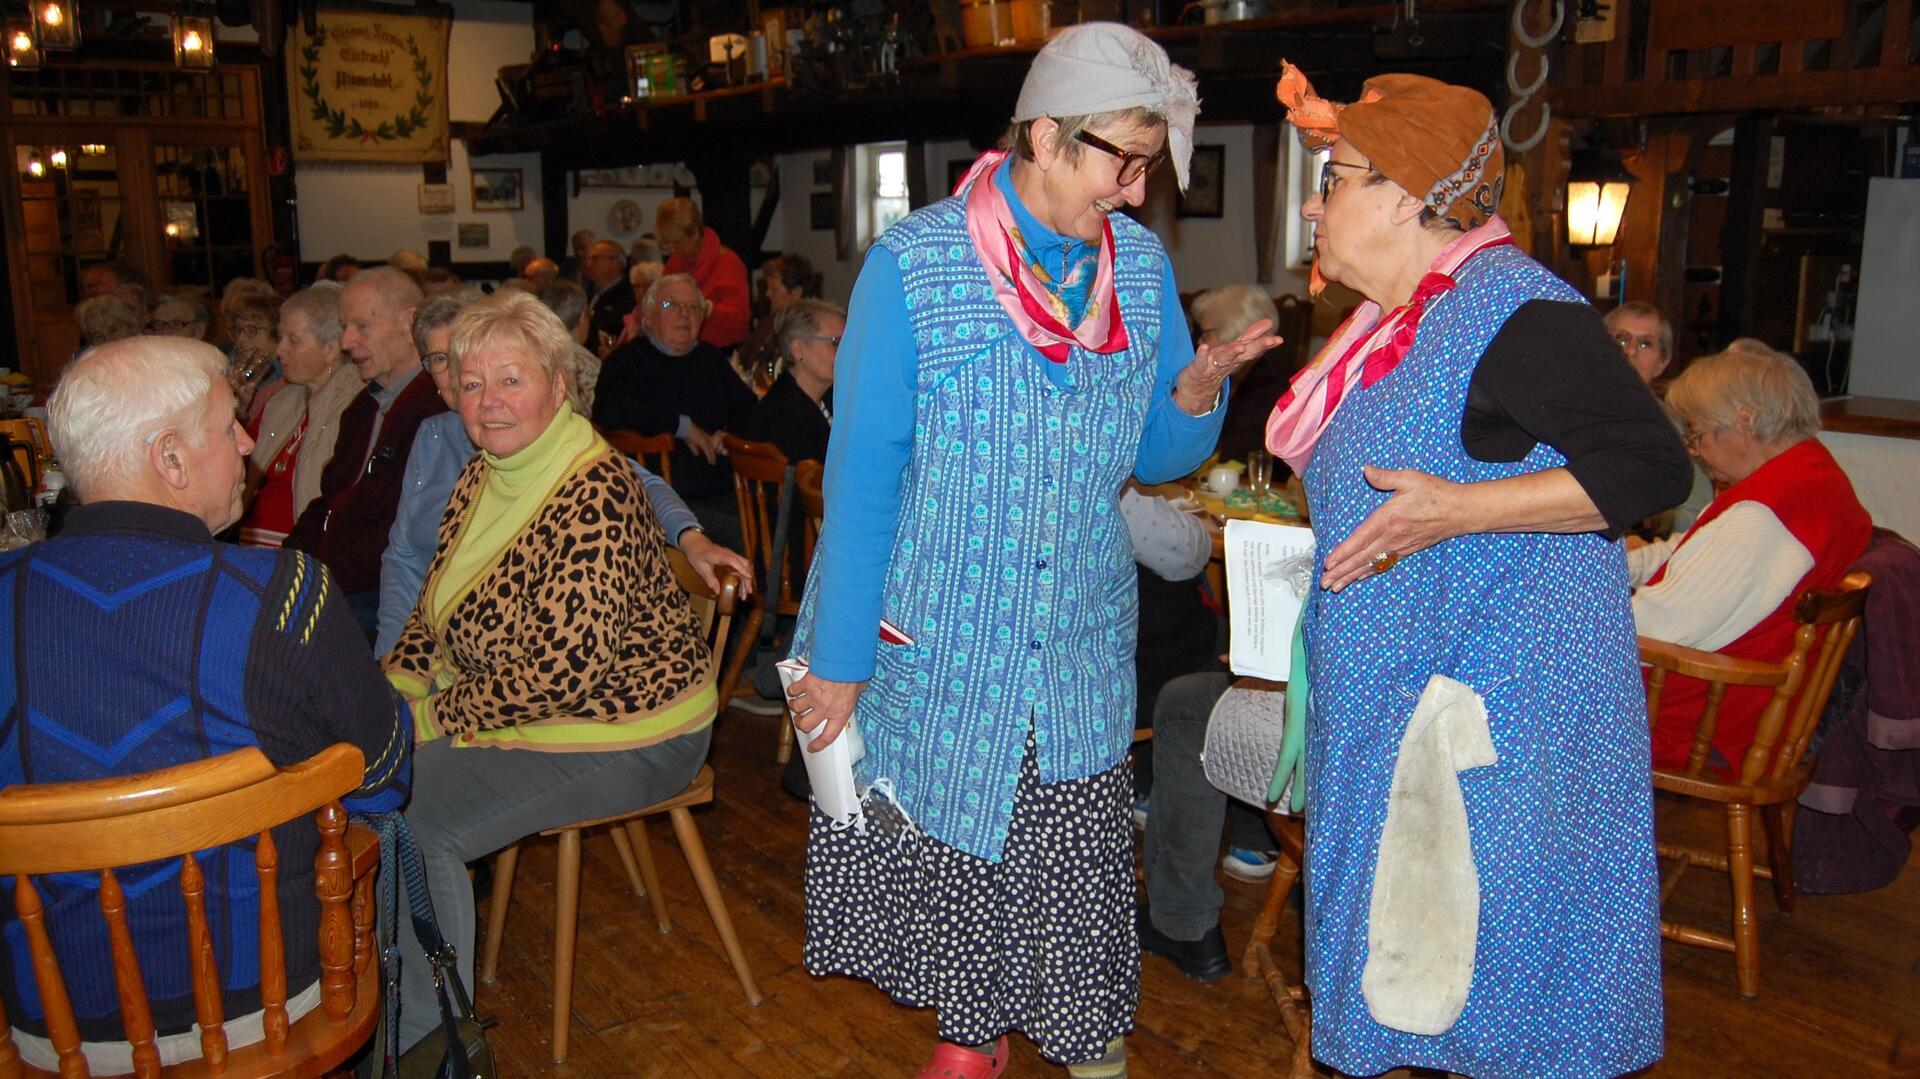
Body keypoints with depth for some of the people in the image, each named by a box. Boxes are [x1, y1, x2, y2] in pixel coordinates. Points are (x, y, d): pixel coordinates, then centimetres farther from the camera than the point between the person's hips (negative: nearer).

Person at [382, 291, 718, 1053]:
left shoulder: (594, 495, -24)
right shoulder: (482, 476, 4)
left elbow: (566, 669, -27)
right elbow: (437, 607, 13)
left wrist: (435, 714, -18)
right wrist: (392, 690, -3)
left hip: (623, 737, -9)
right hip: (506, 711, 9)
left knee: (413, 823, -16)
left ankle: (421, 1027, 9)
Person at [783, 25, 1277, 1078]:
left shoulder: (1143, 264, 1)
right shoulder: (914, 263, -12)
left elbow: (1153, 457, 9)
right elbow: (862, 476, -11)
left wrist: (1196, 395, -14)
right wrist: (838, 661, -10)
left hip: (1079, 651, 3)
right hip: (938, 644, -2)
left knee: (1076, 874, 6)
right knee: (954, 854, 14)